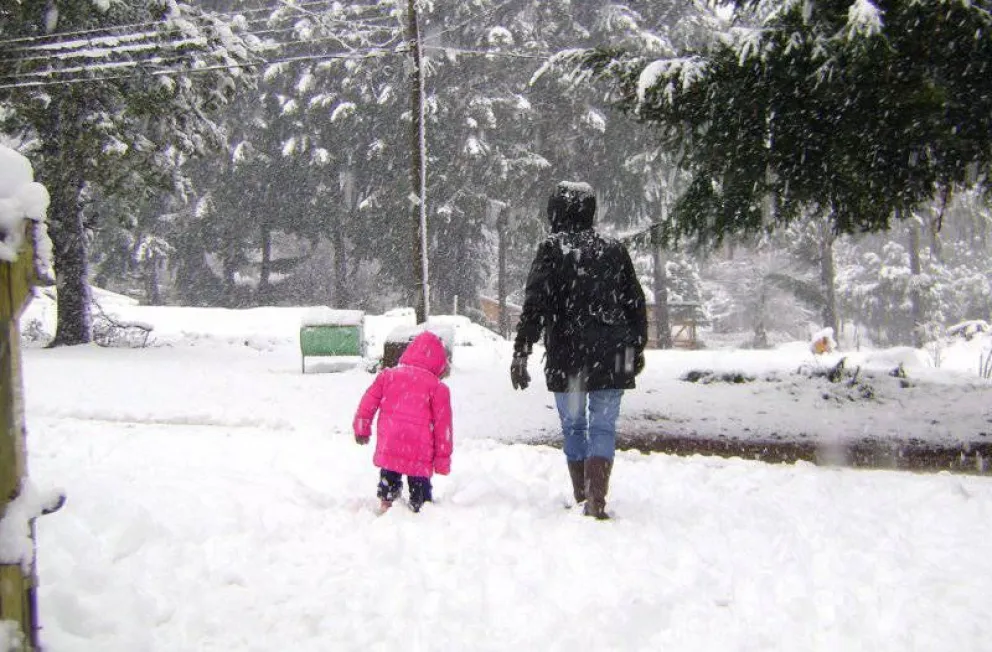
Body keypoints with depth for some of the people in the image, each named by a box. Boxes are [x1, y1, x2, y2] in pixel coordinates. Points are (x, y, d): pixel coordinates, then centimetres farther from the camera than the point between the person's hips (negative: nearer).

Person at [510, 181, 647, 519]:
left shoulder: (552, 249, -4)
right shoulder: (614, 250, 6)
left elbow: (534, 303, -11)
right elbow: (635, 304, 12)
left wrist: (521, 351, -10)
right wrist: (638, 347, 23)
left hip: (566, 358, -1)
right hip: (610, 357, 2)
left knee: (573, 425, 13)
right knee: (603, 425, 4)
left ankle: (582, 496, 19)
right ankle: (596, 499, -10)